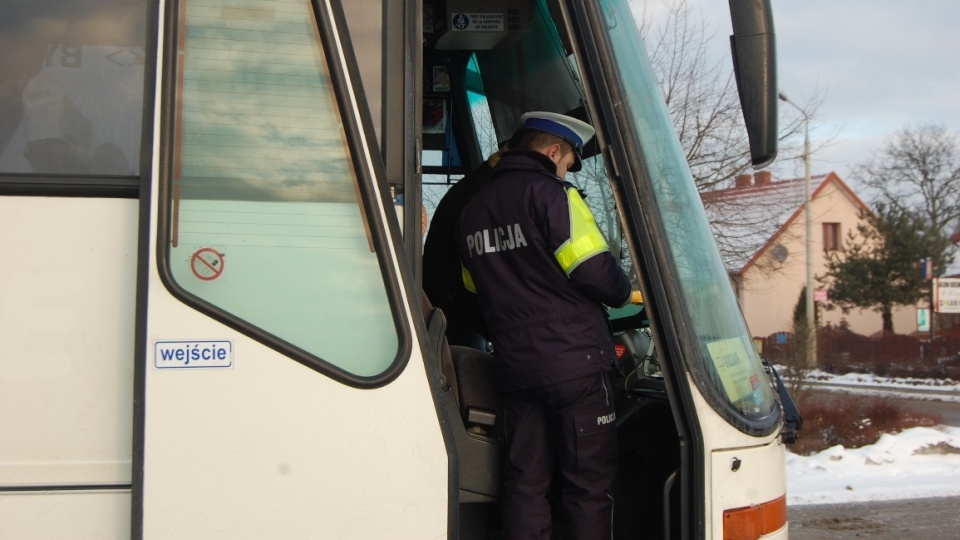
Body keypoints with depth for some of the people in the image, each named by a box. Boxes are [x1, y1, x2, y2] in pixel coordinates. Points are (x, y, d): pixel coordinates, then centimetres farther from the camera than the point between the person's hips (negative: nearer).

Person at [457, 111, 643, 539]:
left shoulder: (472, 210, 14)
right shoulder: (550, 193, -9)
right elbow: (594, 270, -15)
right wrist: (627, 293, 5)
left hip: (512, 367, 7)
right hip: (574, 363, -6)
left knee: (524, 482, 10)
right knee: (588, 483, 2)